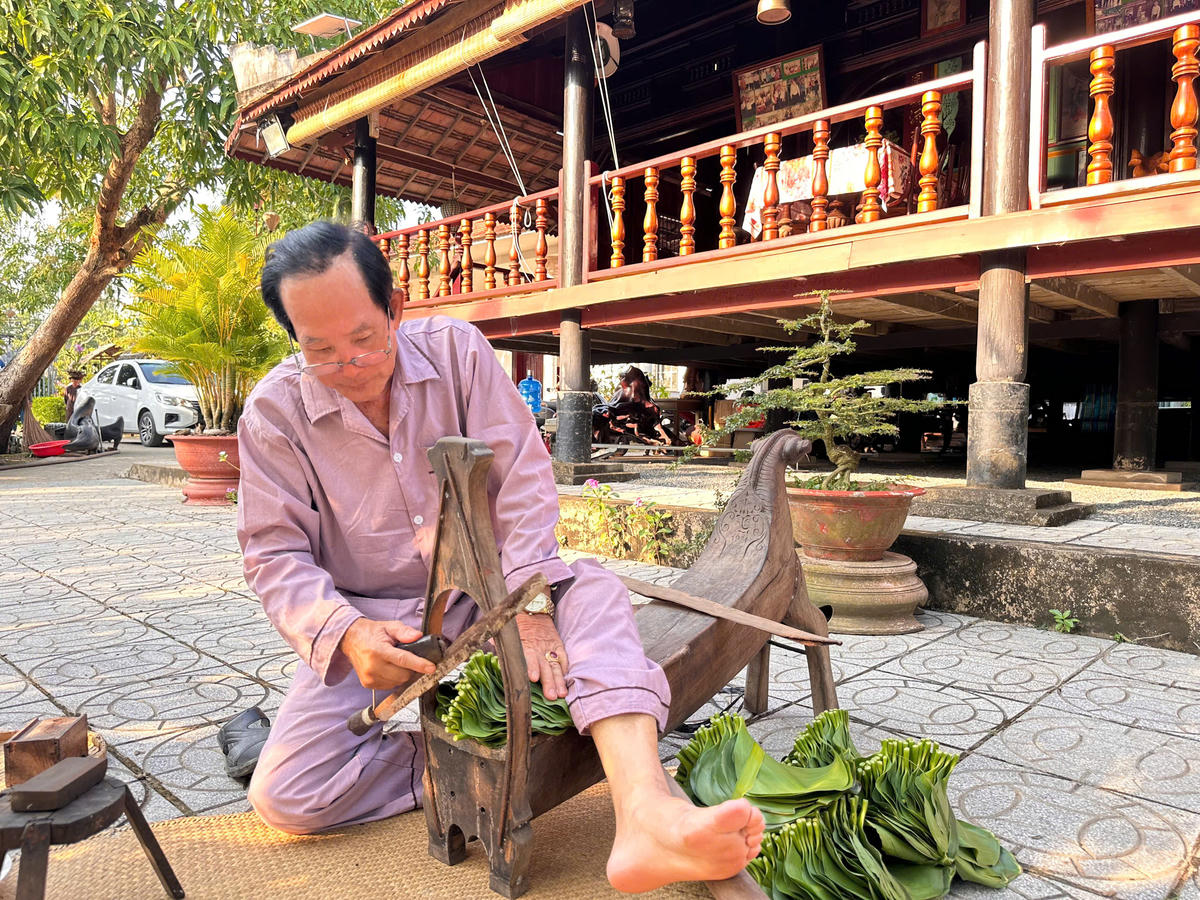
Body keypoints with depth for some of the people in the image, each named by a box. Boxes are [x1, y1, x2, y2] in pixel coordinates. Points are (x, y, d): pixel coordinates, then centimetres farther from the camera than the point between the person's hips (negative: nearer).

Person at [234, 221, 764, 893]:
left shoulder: (456, 348, -8)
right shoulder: (274, 410, -9)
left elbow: (521, 476, -13)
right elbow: (276, 553, -8)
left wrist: (531, 603, -26)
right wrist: (345, 633, -28)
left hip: (481, 595, 0)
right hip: (372, 623, 0)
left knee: (595, 592, -29)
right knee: (283, 798, -18)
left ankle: (647, 811, -49)